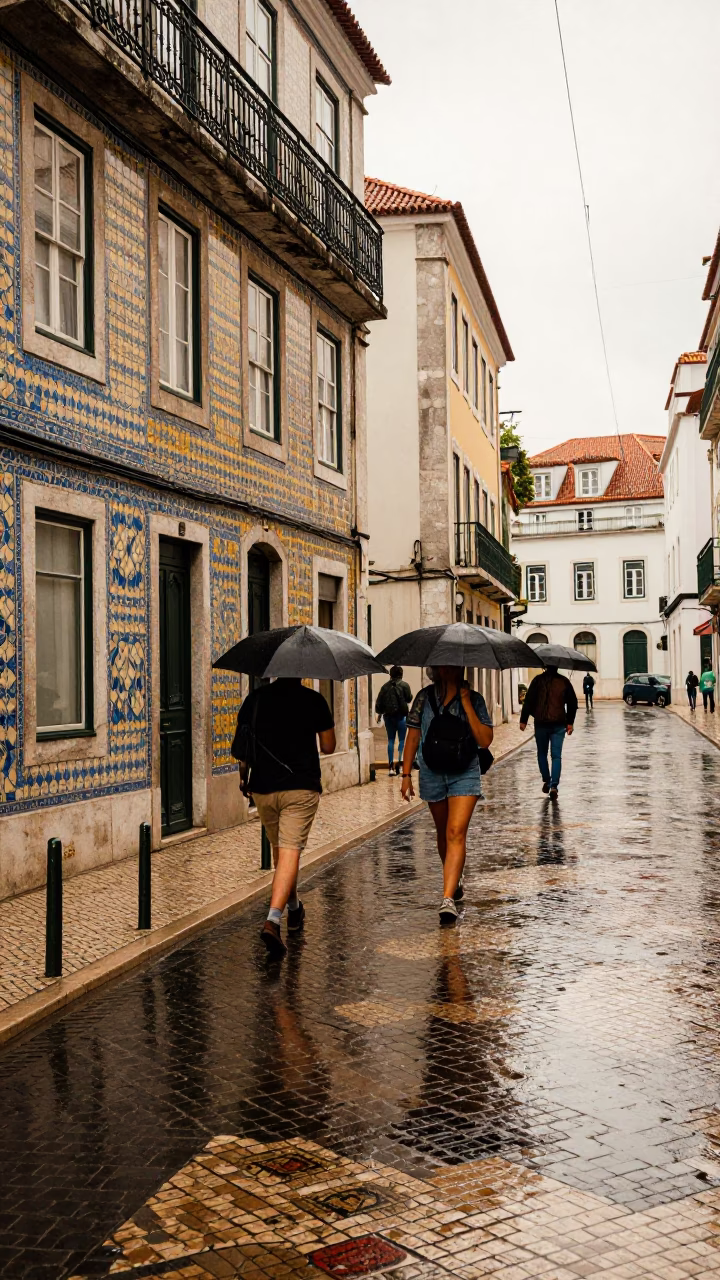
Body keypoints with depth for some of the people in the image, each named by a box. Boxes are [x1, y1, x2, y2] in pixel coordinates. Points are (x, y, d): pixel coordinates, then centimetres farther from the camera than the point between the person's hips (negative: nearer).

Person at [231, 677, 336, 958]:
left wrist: (243, 777, 23)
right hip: (301, 787, -3)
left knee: (279, 849, 20)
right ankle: (273, 919, -22)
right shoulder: (313, 699, -4)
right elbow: (328, 747, 2)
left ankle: (294, 909, 37)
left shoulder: (255, 698, 3)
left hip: (262, 788, 4)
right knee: (290, 851, -6)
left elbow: (241, 745, 8)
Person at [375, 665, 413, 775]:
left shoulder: (385, 686, 6)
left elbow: (379, 702, 7)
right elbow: (409, 699, -4)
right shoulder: (404, 685, -3)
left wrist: (379, 714, 17)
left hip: (388, 716, 3)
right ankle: (400, 761, -13)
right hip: (401, 715, -3)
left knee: (391, 740, 7)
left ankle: (391, 766, 3)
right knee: (402, 739, 4)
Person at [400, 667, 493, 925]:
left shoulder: (474, 699, -2)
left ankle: (448, 898, -20)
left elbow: (485, 740, -10)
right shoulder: (425, 697, 2)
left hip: (465, 775, -2)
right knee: (443, 833, 16)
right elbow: (413, 736, 5)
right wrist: (406, 774, 1)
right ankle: (455, 880, 40)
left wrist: (467, 705, -15)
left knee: (456, 833, -15)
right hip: (433, 774, 2)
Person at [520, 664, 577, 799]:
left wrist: (523, 720, -1)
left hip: (541, 723, -1)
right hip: (559, 724, 1)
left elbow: (529, 700, -6)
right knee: (556, 756, 2)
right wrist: (570, 722, 13)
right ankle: (554, 785, -10)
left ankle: (546, 781, 17)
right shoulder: (564, 681, 4)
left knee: (542, 754, 17)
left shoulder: (538, 680, -3)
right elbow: (573, 703, 6)